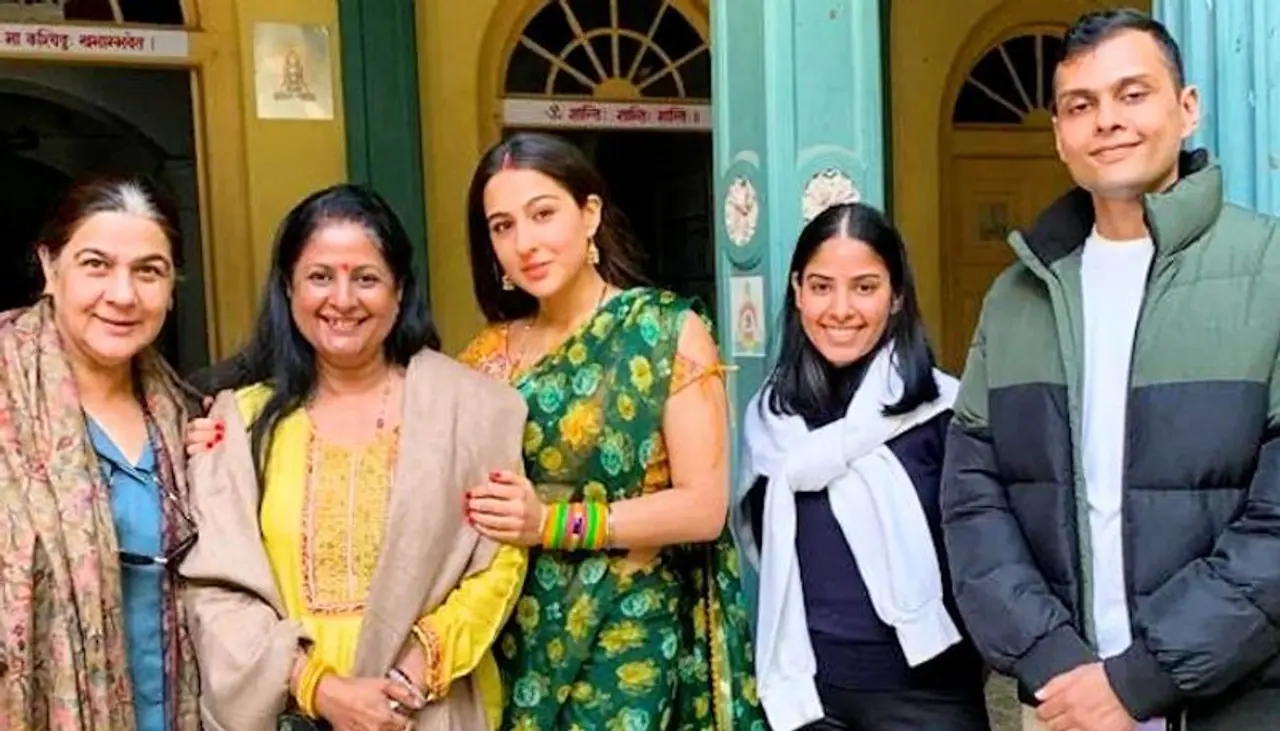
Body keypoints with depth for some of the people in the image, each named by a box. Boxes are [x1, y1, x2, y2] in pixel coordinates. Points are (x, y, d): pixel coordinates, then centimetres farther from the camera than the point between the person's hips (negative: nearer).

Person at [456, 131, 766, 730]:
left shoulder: (669, 330, -8)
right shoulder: (489, 354, 4)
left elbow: (703, 508, -14)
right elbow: (458, 502, 11)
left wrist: (551, 522, -18)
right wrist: (493, 515, -10)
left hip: (636, 638, -3)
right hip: (521, 639, 4)